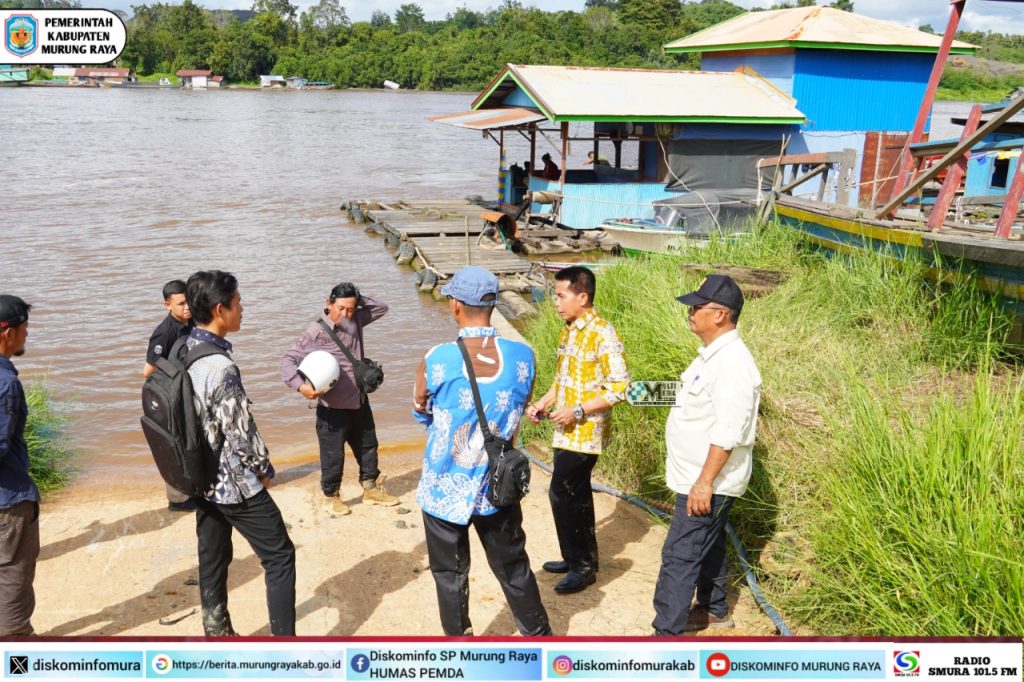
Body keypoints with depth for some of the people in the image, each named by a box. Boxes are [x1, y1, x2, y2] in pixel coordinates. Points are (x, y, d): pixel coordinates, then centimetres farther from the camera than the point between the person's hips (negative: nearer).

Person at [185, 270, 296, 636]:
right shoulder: (220, 367, -27)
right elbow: (241, 432, -22)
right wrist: (264, 469, -4)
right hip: (236, 483, -8)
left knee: (212, 560, 17)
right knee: (280, 556, 4)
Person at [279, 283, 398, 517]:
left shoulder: (355, 321, -1)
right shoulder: (317, 333, -19)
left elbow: (381, 308, 9)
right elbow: (287, 361, -20)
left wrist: (358, 298, -6)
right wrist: (301, 385, -34)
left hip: (360, 402, 6)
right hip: (333, 408, -6)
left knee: (368, 447, 20)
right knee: (333, 456, 8)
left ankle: (371, 490, 38)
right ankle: (332, 497, 29)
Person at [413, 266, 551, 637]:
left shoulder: (437, 359, -19)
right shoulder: (523, 356, -12)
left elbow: (421, 413, -1)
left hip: (445, 491, -2)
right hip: (497, 488, 2)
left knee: (450, 575, 17)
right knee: (514, 568, 21)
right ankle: (538, 635, 36)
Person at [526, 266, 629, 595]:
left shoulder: (602, 334, -19)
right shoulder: (570, 329, 8)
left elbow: (620, 387, -22)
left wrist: (577, 411, -22)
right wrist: (544, 402, 6)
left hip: (585, 432, -9)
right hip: (568, 431, 9)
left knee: (562, 495, -4)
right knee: (576, 494, 17)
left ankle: (582, 566, 10)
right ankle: (582, 558, 30)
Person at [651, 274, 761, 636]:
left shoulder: (732, 363, -24)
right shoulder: (712, 354, 9)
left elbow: (728, 433, -28)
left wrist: (705, 482, -26)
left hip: (708, 482, -10)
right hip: (697, 477, 10)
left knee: (680, 555, -5)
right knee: (708, 545, 22)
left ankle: (666, 633, 3)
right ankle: (714, 609, 39)